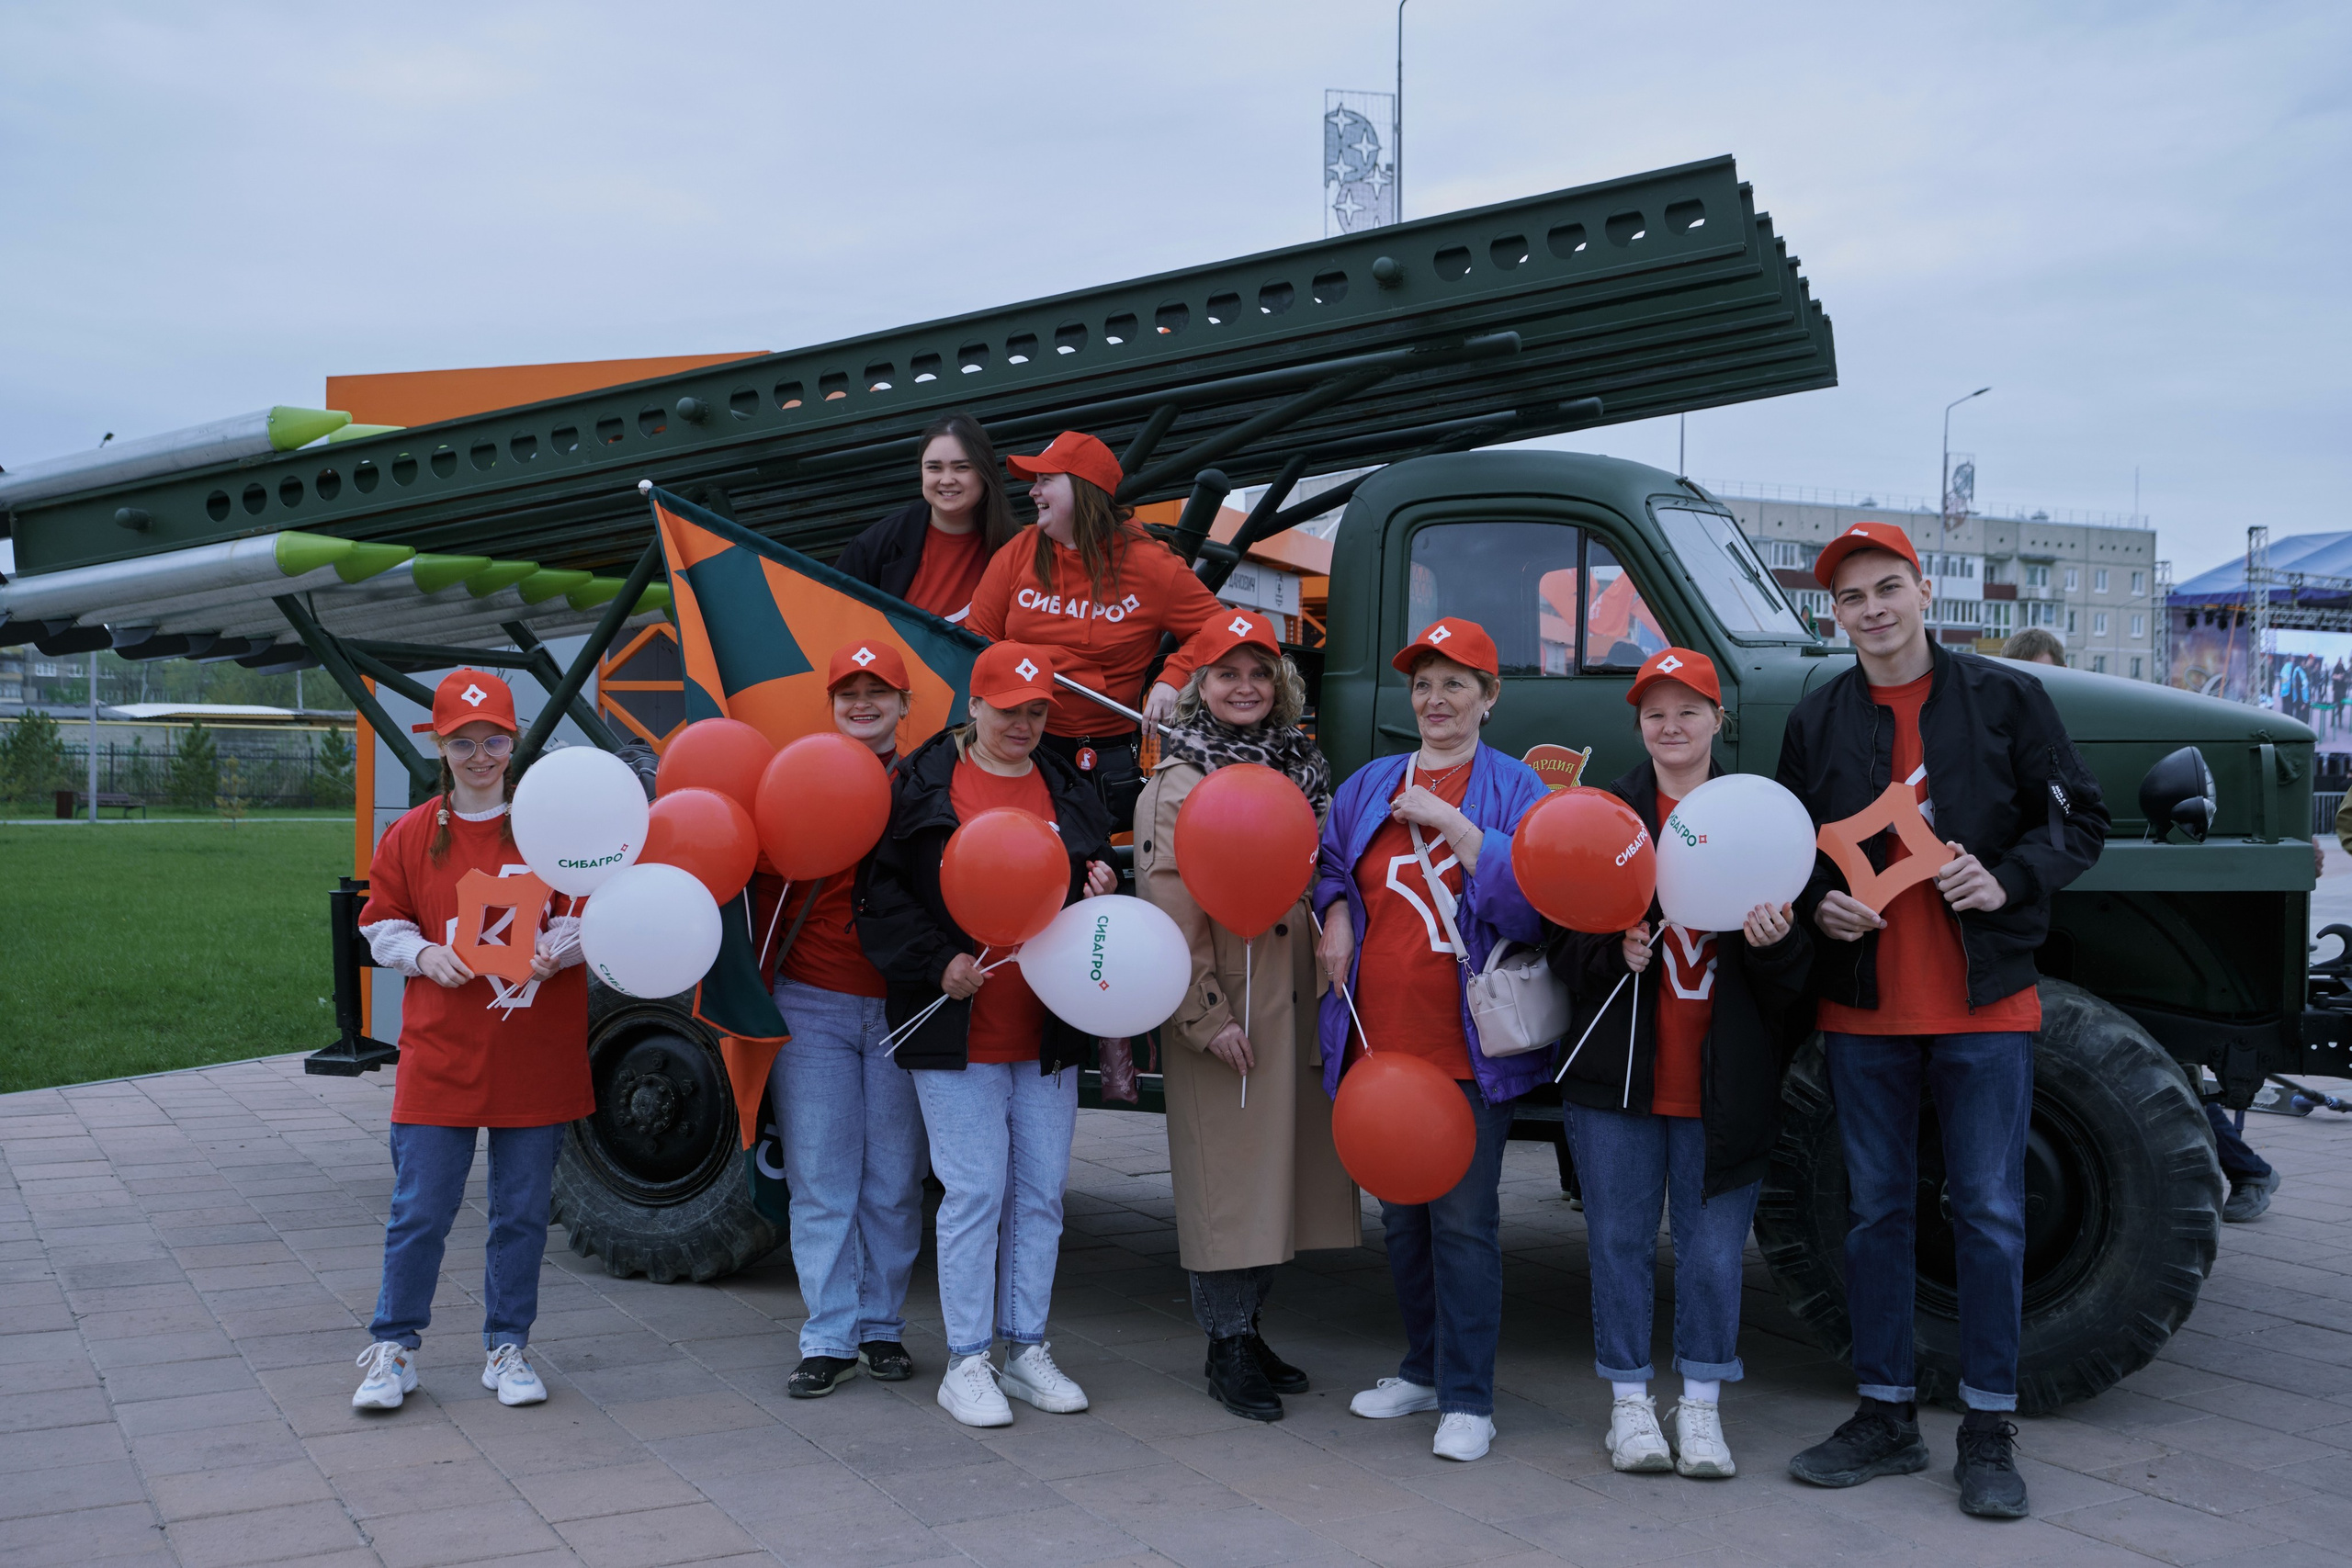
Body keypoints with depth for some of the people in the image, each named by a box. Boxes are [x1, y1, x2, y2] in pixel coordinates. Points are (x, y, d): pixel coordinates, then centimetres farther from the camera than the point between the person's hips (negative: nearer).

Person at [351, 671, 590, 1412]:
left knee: (522, 1211, 9)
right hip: (440, 1059, 0)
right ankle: (393, 1349, 19)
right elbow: (380, 926, 11)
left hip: (535, 1059, 0)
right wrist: (425, 955, -8)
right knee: (419, 1211, 3)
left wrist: (555, 949, -15)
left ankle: (507, 1347, 23)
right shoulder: (411, 836, 4)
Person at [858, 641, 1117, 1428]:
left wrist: (1102, 888, -3)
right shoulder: (921, 784, 0)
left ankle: (1027, 1348, 22)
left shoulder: (1067, 789, 12)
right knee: (975, 1191, -3)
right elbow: (881, 892, -1)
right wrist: (937, 962, -12)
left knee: (1042, 1191, 9)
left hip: (1049, 1031, 5)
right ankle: (966, 1362, 9)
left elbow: (1096, 880, 20)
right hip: (957, 1032, -4)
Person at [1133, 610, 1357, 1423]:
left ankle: (1248, 1326, 25)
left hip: (1298, 1007, 6)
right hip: (1224, 1015, -6)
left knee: (1280, 1166, 12)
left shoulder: (1300, 767, 14)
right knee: (1225, 1175, -1)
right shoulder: (1178, 785, -5)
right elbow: (1171, 915, -11)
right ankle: (1227, 1348, 10)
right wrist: (1208, 1016, -16)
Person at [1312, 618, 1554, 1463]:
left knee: (1464, 1218, -4)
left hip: (1468, 1045, -5)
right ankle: (1425, 1367, 31)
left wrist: (1453, 822, -16)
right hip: (1379, 1041, 5)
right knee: (1401, 1216, 14)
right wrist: (1336, 912, 4)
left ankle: (1467, 1399, 6)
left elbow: (1532, 903, -11)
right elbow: (1331, 865, 26)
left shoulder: (1514, 786, 0)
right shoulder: (1368, 785, 14)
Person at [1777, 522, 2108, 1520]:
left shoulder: (2005, 698, 1)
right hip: (1862, 1003, 2)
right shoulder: (1816, 720, 7)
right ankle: (1887, 1418, 21)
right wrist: (1817, 900, -7)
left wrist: (2010, 880, -13)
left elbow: (2079, 819, 3)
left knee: (1989, 1212, 1)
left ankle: (1988, 1435, 13)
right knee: (1875, 1211, 9)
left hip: (1984, 999, -2)